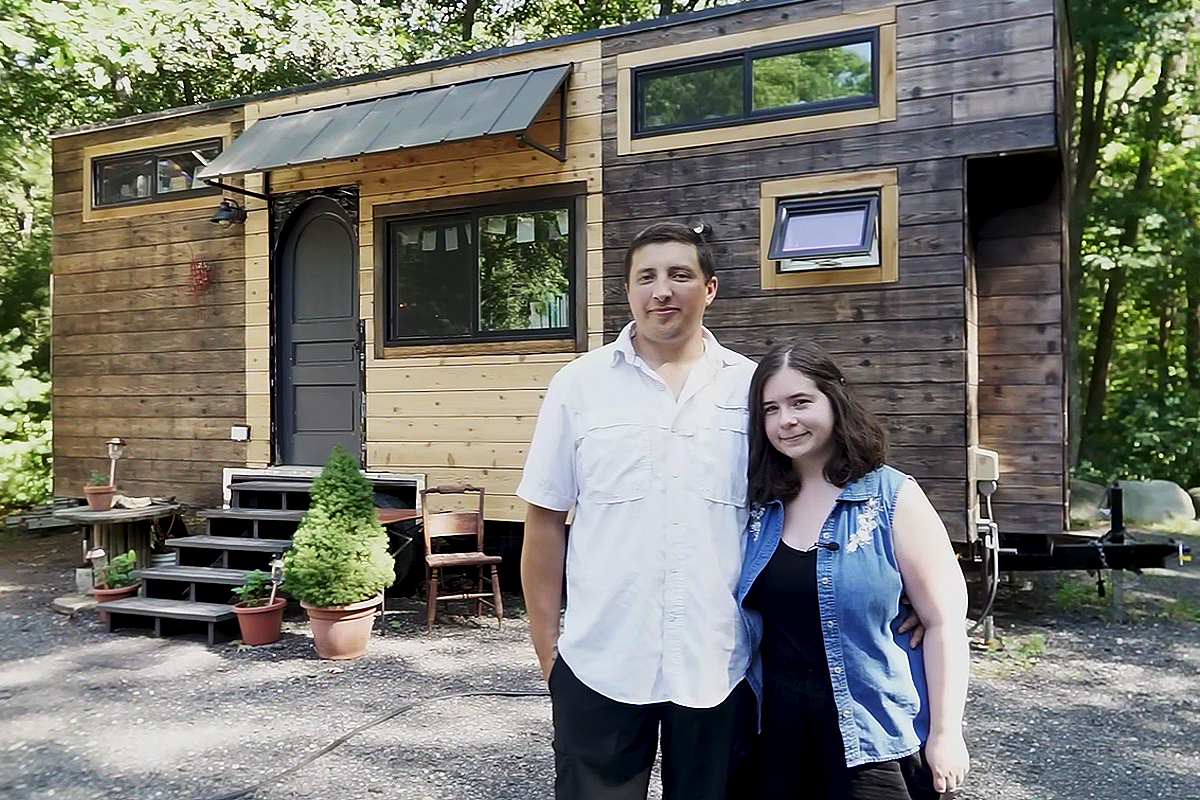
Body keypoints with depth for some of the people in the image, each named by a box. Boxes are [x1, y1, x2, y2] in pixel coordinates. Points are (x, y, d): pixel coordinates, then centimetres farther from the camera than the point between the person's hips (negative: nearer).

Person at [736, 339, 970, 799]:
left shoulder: (892, 498, -10)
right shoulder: (760, 504, 2)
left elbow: (944, 621, -9)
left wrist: (945, 734, -11)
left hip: (872, 731, -4)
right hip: (779, 724, 4)